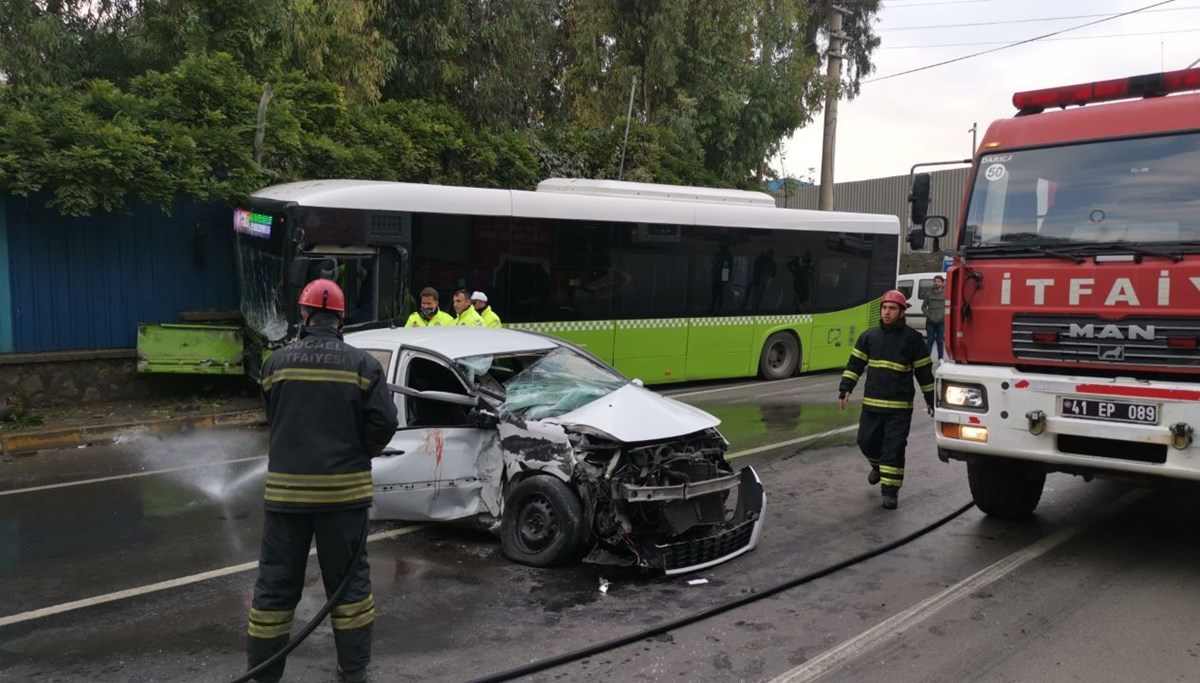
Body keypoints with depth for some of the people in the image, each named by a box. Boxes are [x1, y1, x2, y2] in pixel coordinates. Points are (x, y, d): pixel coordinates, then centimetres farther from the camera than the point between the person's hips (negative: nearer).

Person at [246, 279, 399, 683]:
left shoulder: (278, 362, -2)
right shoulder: (362, 364, -6)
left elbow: (272, 423, 6)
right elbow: (384, 423, -10)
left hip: (286, 489, 1)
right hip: (345, 488, 0)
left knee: (276, 583, 10)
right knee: (349, 579, 12)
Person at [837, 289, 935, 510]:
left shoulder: (912, 338, -1)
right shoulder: (869, 336, 7)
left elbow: (924, 370, 5)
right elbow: (855, 364, 10)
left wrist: (930, 398, 7)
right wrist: (845, 389, 0)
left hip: (900, 406, -3)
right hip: (871, 403, 3)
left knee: (894, 447, -6)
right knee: (867, 441, 7)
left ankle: (890, 490, 2)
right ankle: (878, 466, 39)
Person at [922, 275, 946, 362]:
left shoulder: (945, 294, -1)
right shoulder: (928, 294, 4)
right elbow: (923, 307, 9)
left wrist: (943, 316, -8)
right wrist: (928, 315, -4)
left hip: (941, 322, -1)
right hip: (930, 322, 1)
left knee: (940, 340, 4)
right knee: (930, 340, 4)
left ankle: (941, 358, 12)